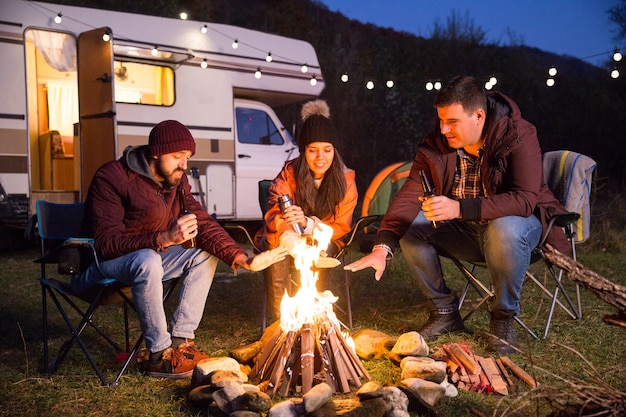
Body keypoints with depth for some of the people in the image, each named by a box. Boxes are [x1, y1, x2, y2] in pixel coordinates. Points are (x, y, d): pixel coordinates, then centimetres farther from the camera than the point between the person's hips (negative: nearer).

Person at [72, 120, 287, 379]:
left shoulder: (177, 181, 1)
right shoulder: (111, 177, -21)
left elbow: (202, 224, -4)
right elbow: (107, 243, -28)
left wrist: (242, 259, -20)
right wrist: (164, 238, -41)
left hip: (148, 257, 8)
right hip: (101, 263, -8)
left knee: (205, 254, -6)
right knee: (149, 260, -37)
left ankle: (180, 342, -7)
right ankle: (160, 355, -24)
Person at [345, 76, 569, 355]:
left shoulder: (518, 137, -21)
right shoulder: (436, 144, -8)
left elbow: (525, 199, -32)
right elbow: (409, 196, -15)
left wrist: (460, 208, -45)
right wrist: (382, 248, -30)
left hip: (518, 223, -4)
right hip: (464, 233, 5)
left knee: (505, 229, -38)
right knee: (409, 226, -16)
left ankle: (503, 317, -14)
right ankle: (445, 312, -2)